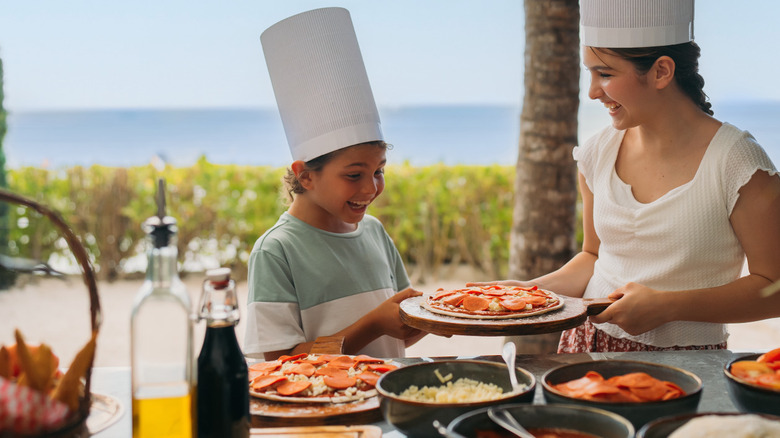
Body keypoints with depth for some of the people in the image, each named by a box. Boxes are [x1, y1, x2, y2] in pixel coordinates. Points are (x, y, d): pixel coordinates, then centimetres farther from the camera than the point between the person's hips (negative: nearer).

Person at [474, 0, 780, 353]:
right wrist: (529, 290, 1)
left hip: (685, 366, -5)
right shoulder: (598, 154, 4)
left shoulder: (736, 163, -11)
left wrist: (668, 306, -17)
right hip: (588, 345, 5)